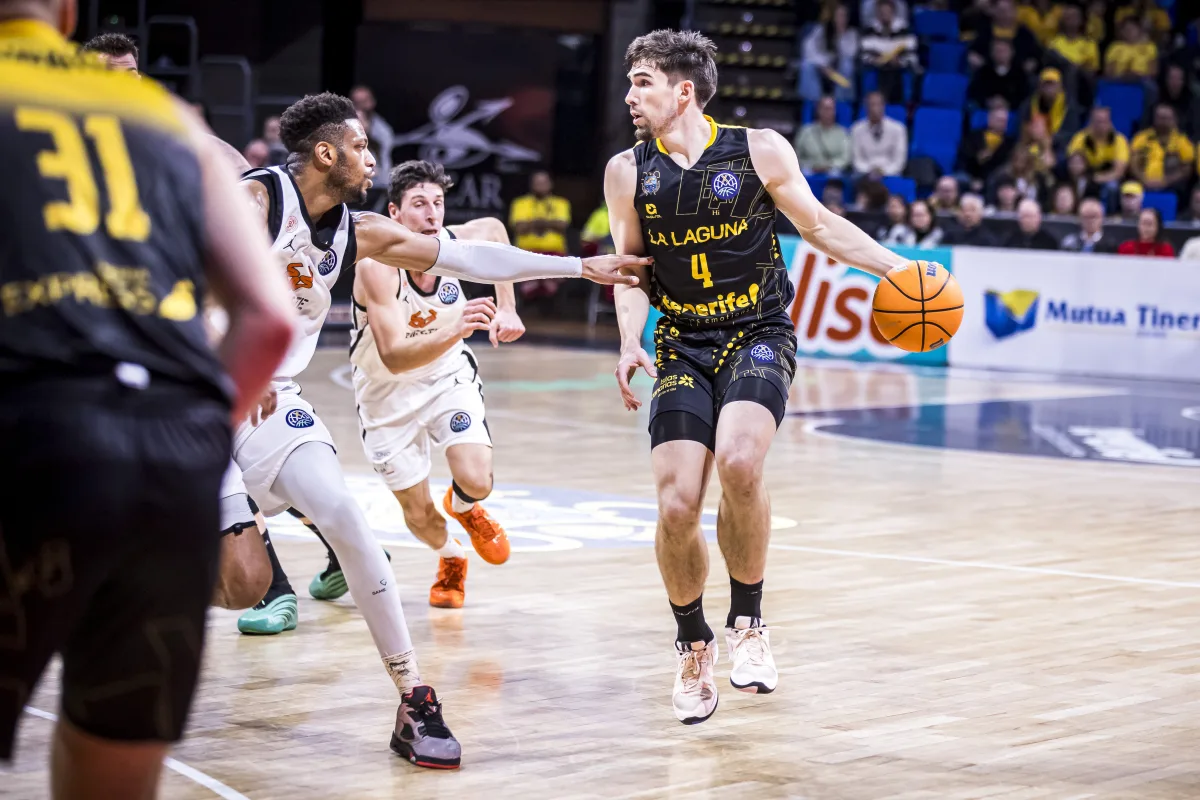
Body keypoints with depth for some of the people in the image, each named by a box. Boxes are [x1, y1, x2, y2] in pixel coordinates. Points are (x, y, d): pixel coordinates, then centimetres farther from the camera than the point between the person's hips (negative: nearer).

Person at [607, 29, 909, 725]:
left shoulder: (760, 151, -6)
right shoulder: (629, 173, 0)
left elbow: (820, 227, 4)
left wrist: (898, 269, -5)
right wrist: (631, 342, -8)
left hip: (759, 337, -2)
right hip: (683, 348, 2)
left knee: (738, 464, -30)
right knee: (677, 507, -11)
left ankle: (748, 622, -9)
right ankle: (694, 644, 17)